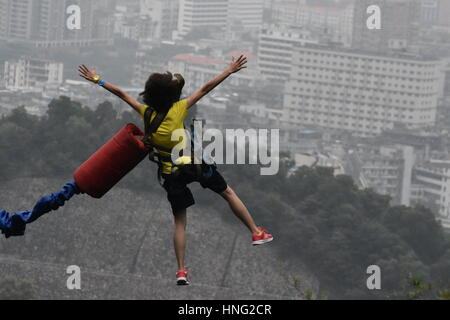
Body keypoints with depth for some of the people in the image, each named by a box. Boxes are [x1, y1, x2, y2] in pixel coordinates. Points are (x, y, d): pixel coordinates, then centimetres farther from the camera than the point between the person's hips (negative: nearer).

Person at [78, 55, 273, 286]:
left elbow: (121, 94, 2)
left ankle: (181, 270, 4)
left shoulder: (146, 113, -7)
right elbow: (206, 89, -9)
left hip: (171, 172, 2)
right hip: (194, 162, -2)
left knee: (179, 222, 10)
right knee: (228, 193, 18)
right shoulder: (179, 109, -13)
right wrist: (230, 71, -3)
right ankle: (256, 232, 22)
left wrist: (96, 80, 11)